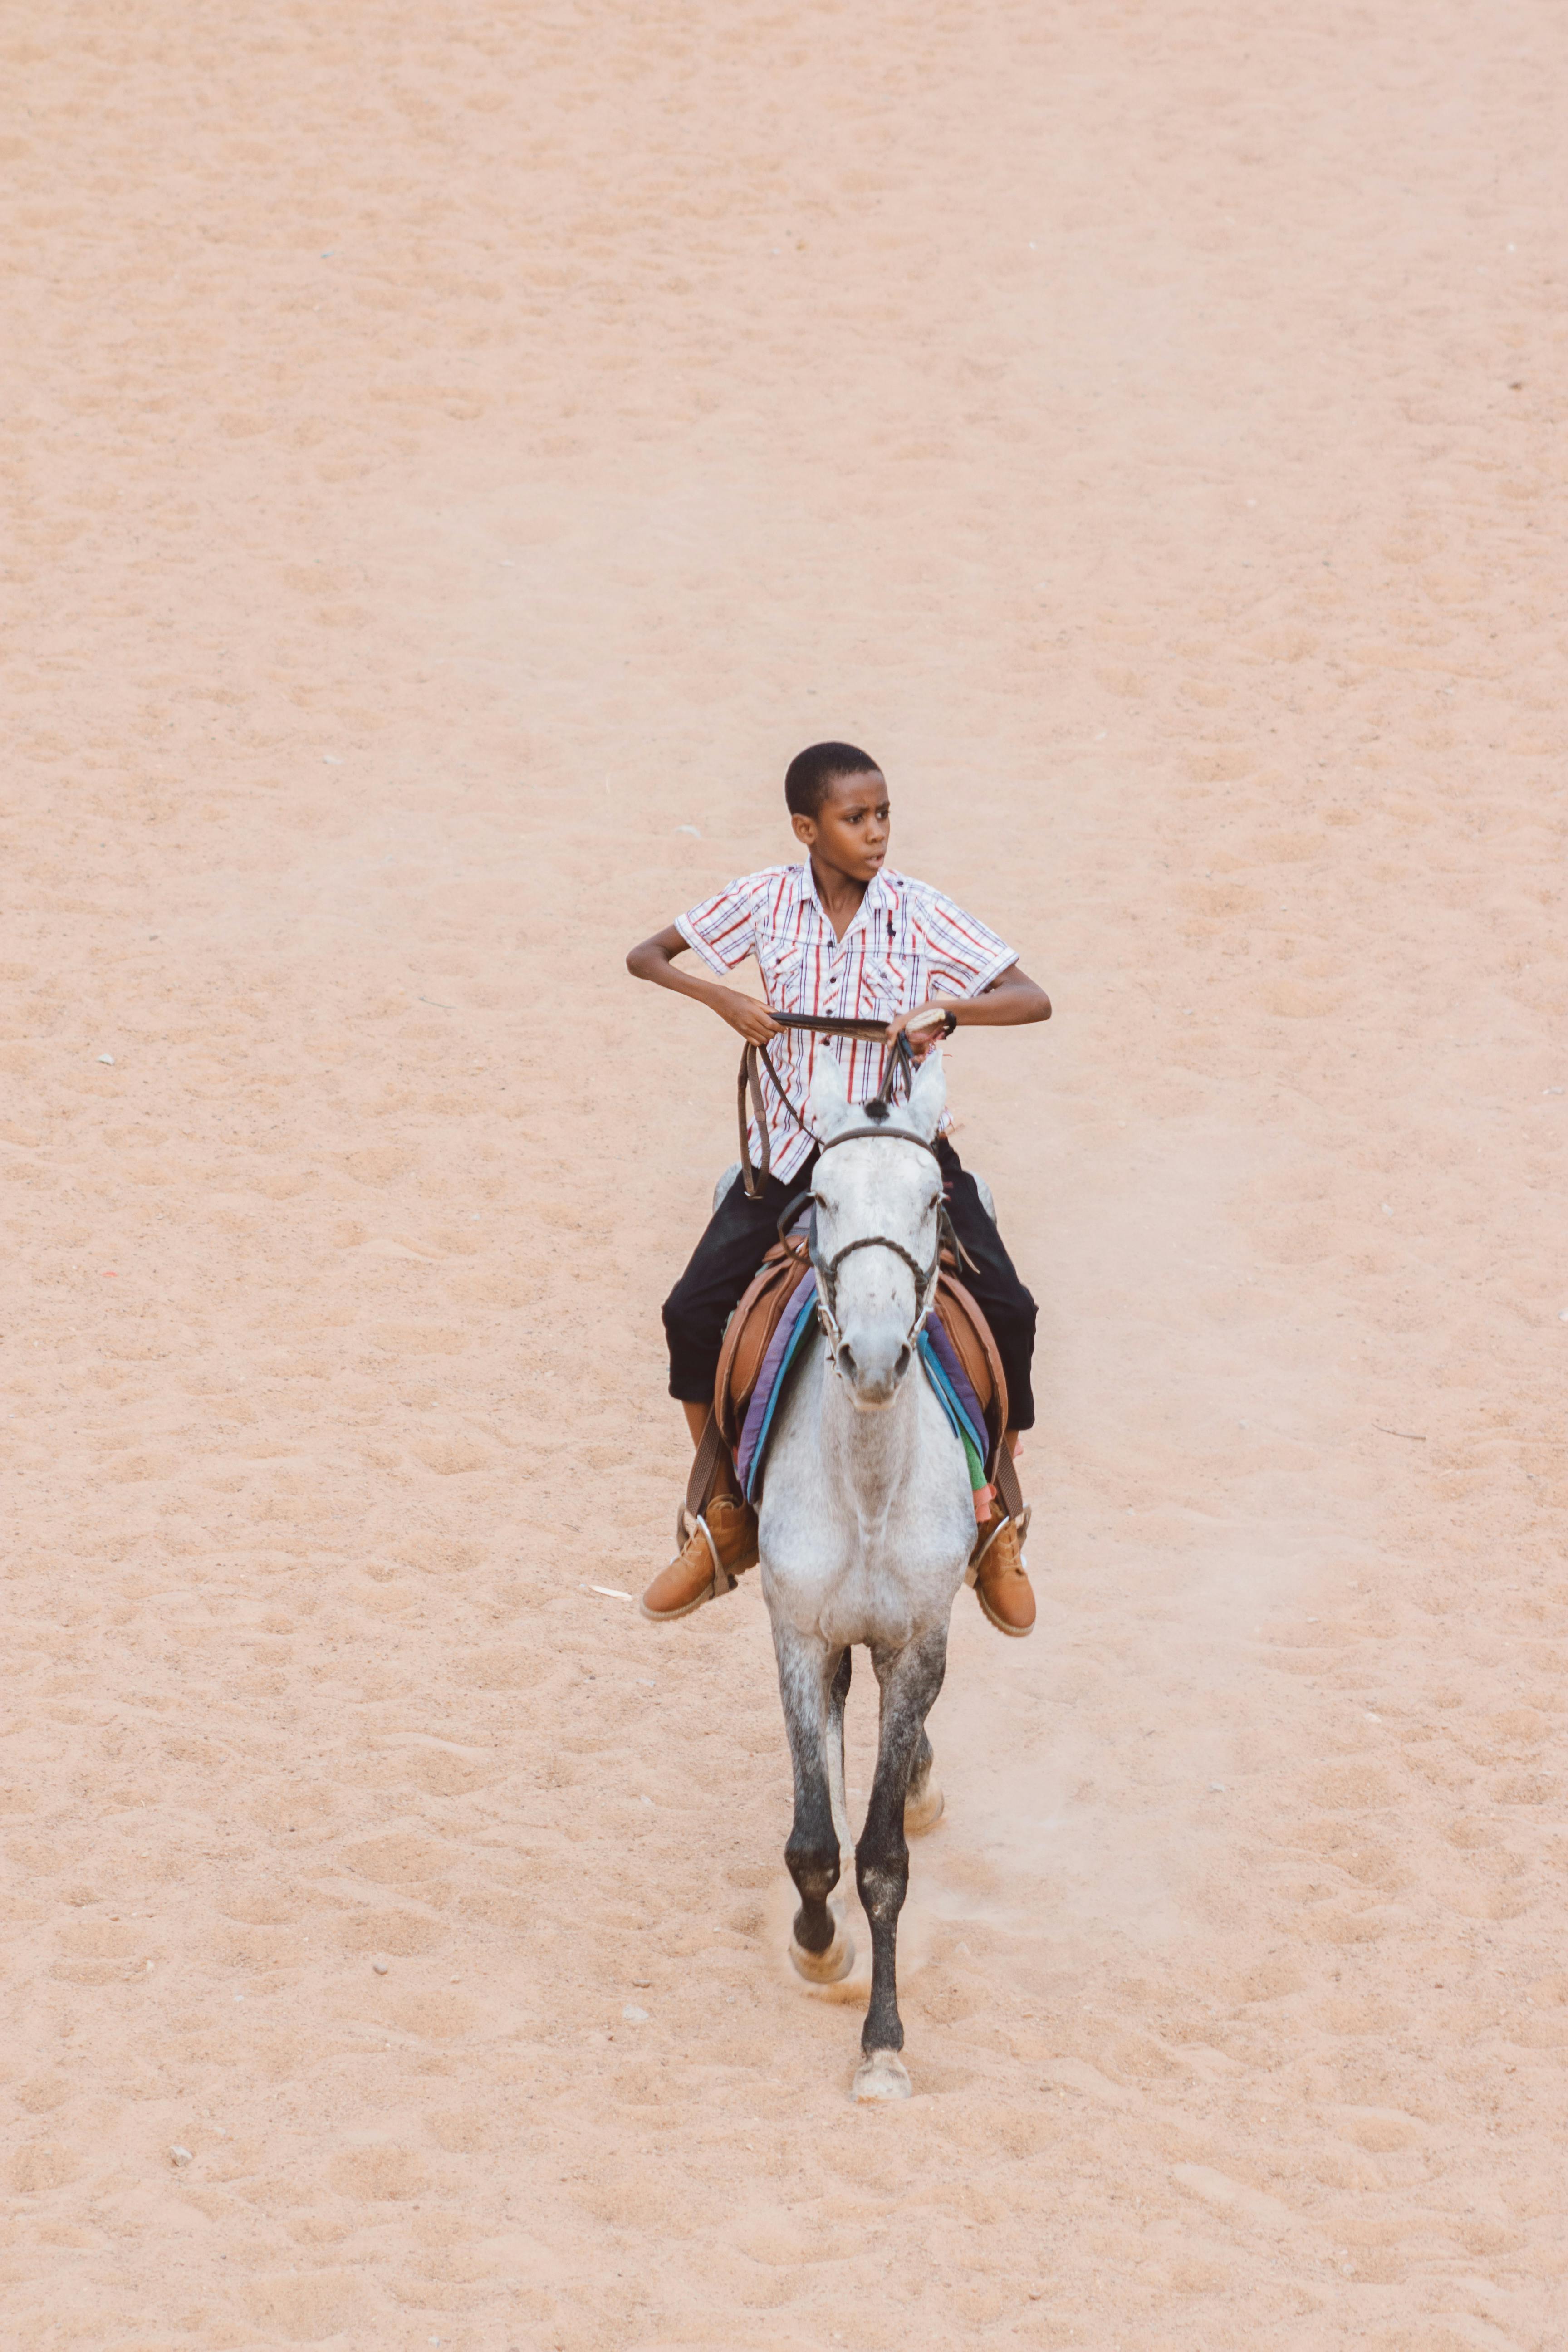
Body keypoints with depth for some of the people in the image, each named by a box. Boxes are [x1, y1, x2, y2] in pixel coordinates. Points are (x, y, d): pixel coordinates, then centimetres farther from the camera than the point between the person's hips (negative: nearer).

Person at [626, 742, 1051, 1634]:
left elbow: (1034, 1000, -11)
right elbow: (647, 956, 2)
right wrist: (724, 997, -16)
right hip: (793, 1149, 1)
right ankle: (729, 1519, 8)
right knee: (693, 1311, -13)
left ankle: (995, 1524, 0)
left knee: (1009, 1309, -20)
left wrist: (946, 1008, -29)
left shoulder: (921, 913, -8)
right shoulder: (768, 901, -5)